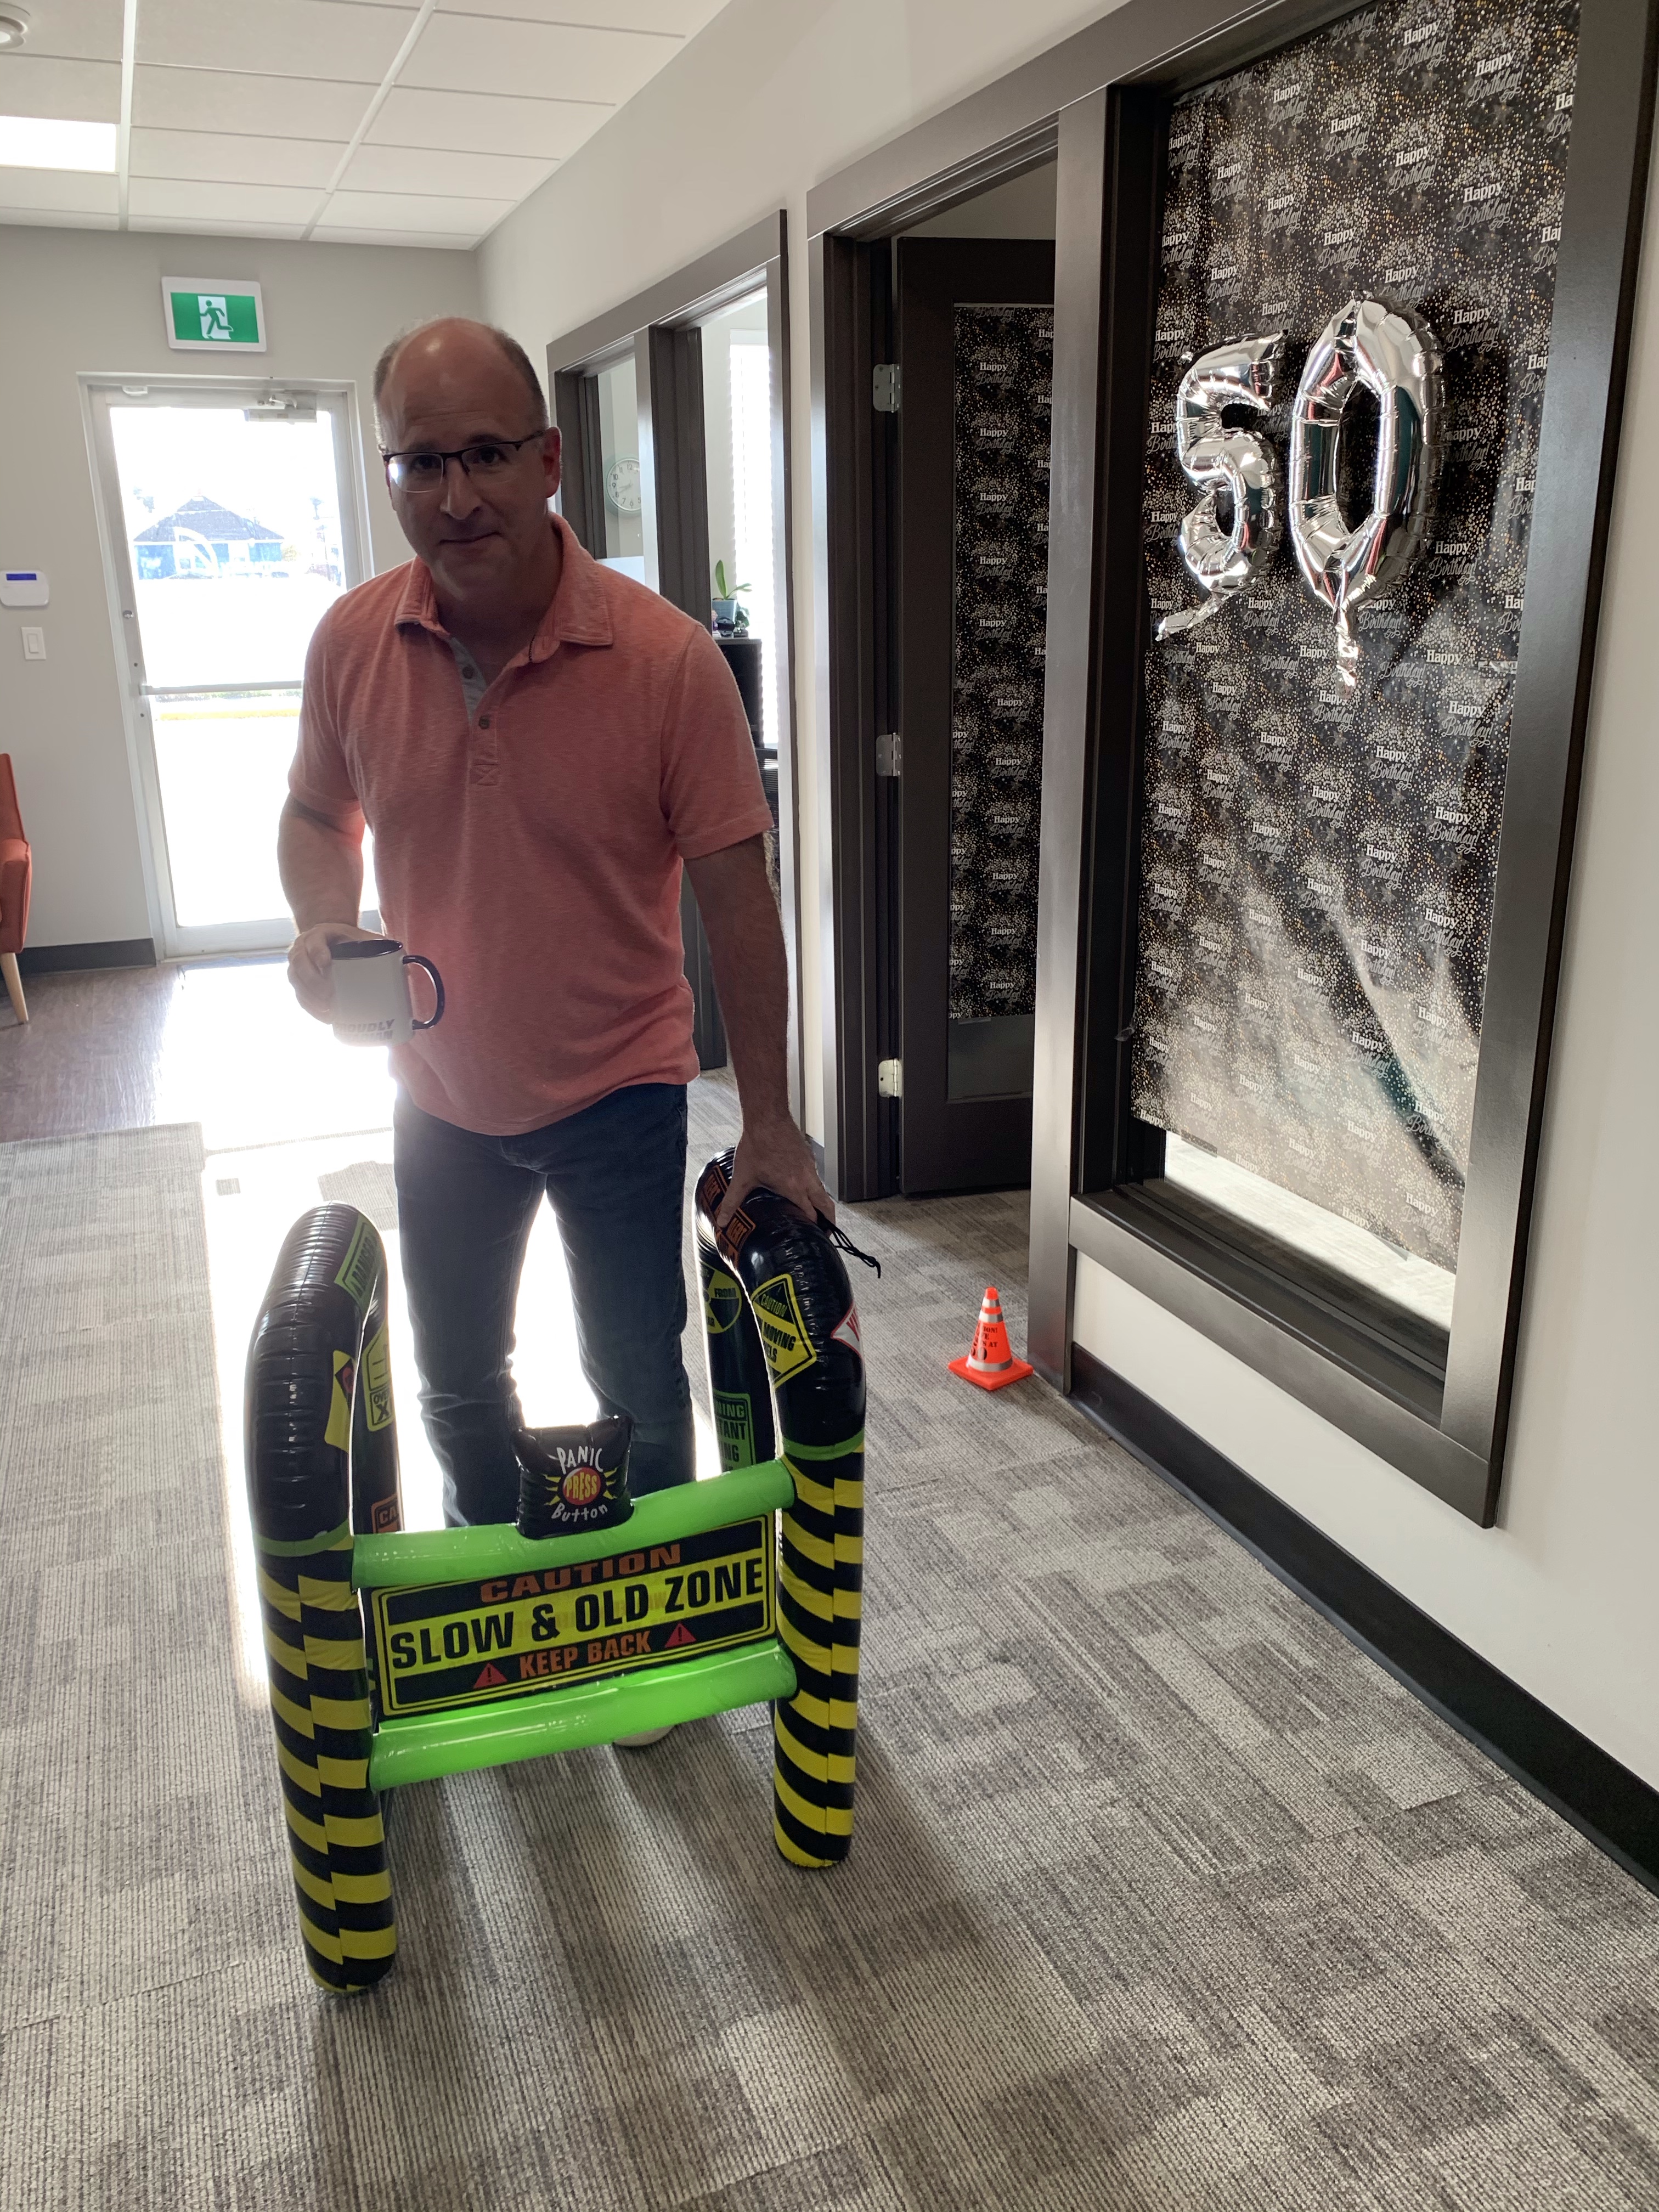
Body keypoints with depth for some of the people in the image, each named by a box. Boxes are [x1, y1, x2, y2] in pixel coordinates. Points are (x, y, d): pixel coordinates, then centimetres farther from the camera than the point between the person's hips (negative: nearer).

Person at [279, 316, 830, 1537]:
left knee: (640, 1386, 9)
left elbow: (737, 899, -17)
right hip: (442, 1092, 4)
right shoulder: (351, 642, -9)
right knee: (458, 1383, 21)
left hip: (617, 1091, -4)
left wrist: (769, 1126, -16)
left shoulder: (668, 658, -20)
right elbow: (317, 815, 8)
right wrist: (324, 927, -14)